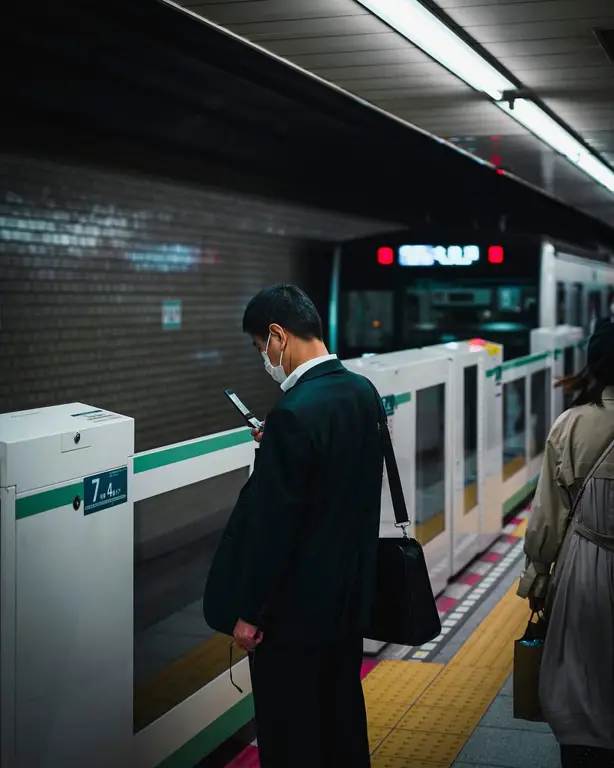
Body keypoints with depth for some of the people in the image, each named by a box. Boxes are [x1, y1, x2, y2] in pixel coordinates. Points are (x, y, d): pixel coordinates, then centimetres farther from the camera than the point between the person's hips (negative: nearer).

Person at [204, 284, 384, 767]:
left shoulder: (295, 413, -25)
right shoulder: (363, 392, 1)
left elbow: (275, 525, -22)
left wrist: (251, 614, -13)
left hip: (297, 602, -8)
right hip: (351, 589, 8)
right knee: (343, 711, 23)